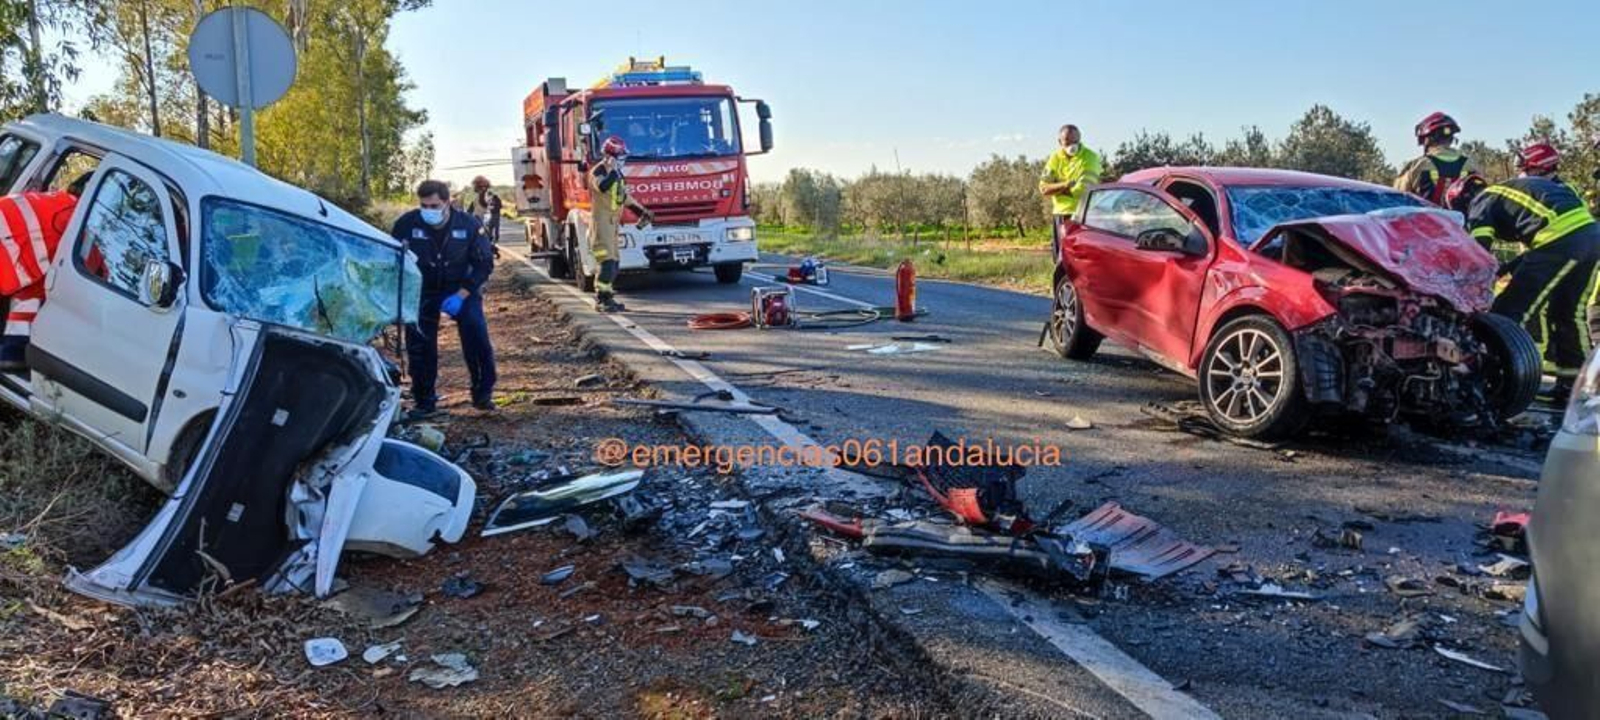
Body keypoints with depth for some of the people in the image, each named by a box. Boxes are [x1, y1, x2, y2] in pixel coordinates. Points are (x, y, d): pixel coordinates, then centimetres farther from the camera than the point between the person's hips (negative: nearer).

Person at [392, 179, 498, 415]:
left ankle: (483, 394, -6)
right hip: (423, 291, 1)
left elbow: (484, 263, -7)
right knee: (419, 342, -4)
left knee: (476, 332, -20)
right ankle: (424, 401, 12)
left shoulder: (468, 224, -14)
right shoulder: (407, 224, -15)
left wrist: (461, 295, -18)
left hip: (461, 289, -1)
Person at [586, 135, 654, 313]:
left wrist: (642, 210, 22)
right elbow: (603, 187, -33)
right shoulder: (597, 172, -11)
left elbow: (624, 195, 26)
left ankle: (606, 298, 17)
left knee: (613, 264, 11)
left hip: (613, 223, 9)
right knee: (607, 262, -15)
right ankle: (601, 300, -13)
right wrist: (613, 169, -29)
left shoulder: (616, 172, 17)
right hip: (601, 222, -9)